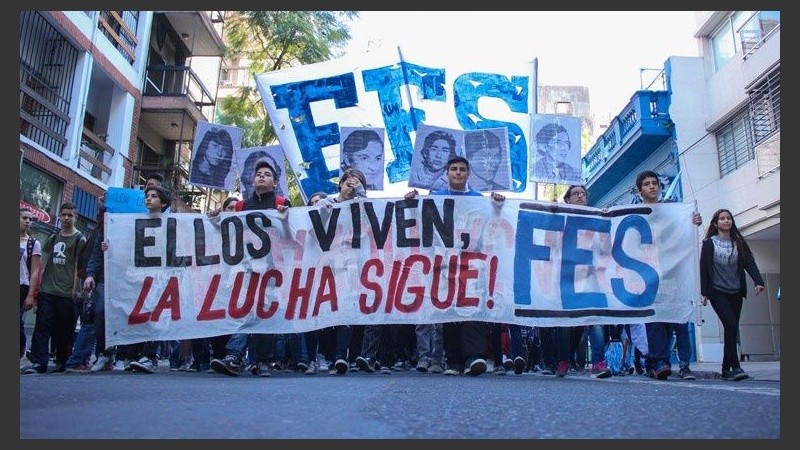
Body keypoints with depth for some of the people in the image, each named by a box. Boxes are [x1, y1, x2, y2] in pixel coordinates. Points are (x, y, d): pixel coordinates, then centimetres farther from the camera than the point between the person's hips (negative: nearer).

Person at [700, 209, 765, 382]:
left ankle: (726, 369, 13)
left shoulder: (739, 242, 11)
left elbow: (749, 262, 1)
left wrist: (758, 281, -16)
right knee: (731, 325, -18)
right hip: (718, 292, -4)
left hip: (736, 292, 4)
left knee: (731, 328, 4)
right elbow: (704, 268, -1)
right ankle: (735, 367, -14)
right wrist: (704, 292, -6)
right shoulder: (709, 243, 2)